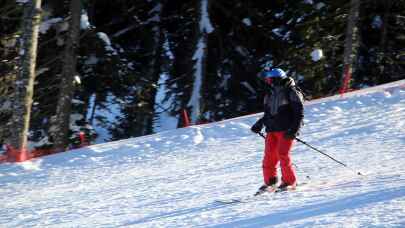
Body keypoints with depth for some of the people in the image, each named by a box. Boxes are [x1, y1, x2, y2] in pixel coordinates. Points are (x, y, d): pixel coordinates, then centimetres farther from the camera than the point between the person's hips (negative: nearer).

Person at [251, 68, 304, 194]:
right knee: (269, 156, -3)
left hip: (286, 130, -6)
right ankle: (270, 183, 5)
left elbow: (299, 113, -8)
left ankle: (290, 182, -4)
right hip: (272, 130, 6)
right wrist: (259, 124, 12)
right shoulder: (270, 94, 16)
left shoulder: (292, 92, -5)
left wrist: (294, 129, -18)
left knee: (283, 154, -14)